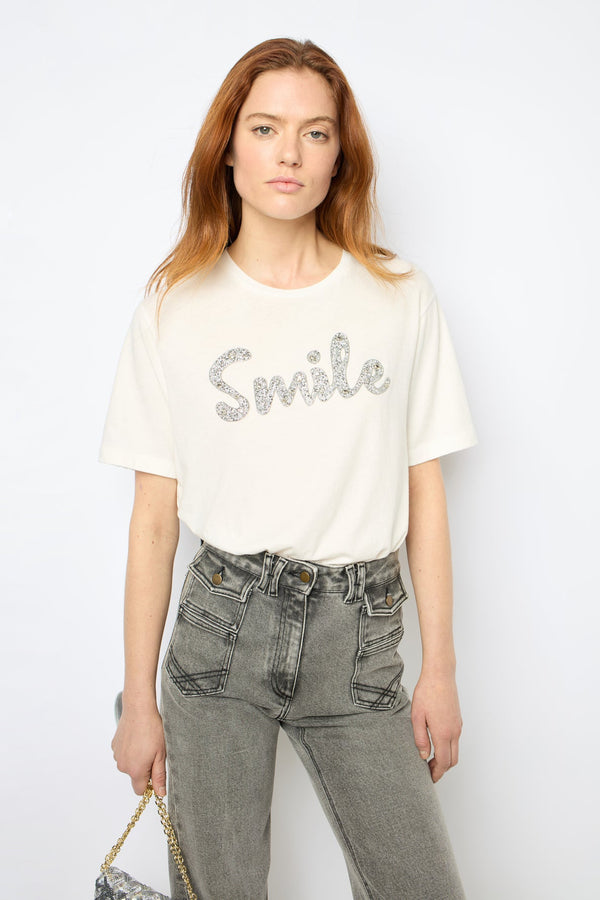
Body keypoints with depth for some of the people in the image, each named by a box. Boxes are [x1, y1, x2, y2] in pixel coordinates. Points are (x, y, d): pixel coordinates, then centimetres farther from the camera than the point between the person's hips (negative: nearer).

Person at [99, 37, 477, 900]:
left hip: (358, 638, 1)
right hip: (220, 630, 0)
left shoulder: (400, 295, 3)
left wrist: (441, 667, 3)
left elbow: (425, 491, 4)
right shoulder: (174, 309, 1)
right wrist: (139, 701, 2)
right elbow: (154, 515, 1)